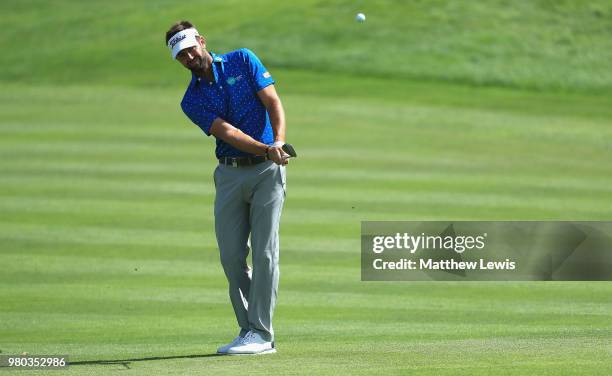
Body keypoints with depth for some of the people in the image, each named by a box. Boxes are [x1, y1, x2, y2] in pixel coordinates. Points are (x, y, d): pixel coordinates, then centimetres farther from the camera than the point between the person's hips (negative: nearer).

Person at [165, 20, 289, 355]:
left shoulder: (243, 61, 0)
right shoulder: (192, 101, 2)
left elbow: (272, 102, -7)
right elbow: (226, 132, -13)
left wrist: (278, 141, -26)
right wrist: (264, 149, -30)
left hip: (267, 170, -3)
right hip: (230, 173, 3)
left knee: (264, 251, -9)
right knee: (231, 256, 0)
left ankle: (261, 334, -10)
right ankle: (249, 330, 11)